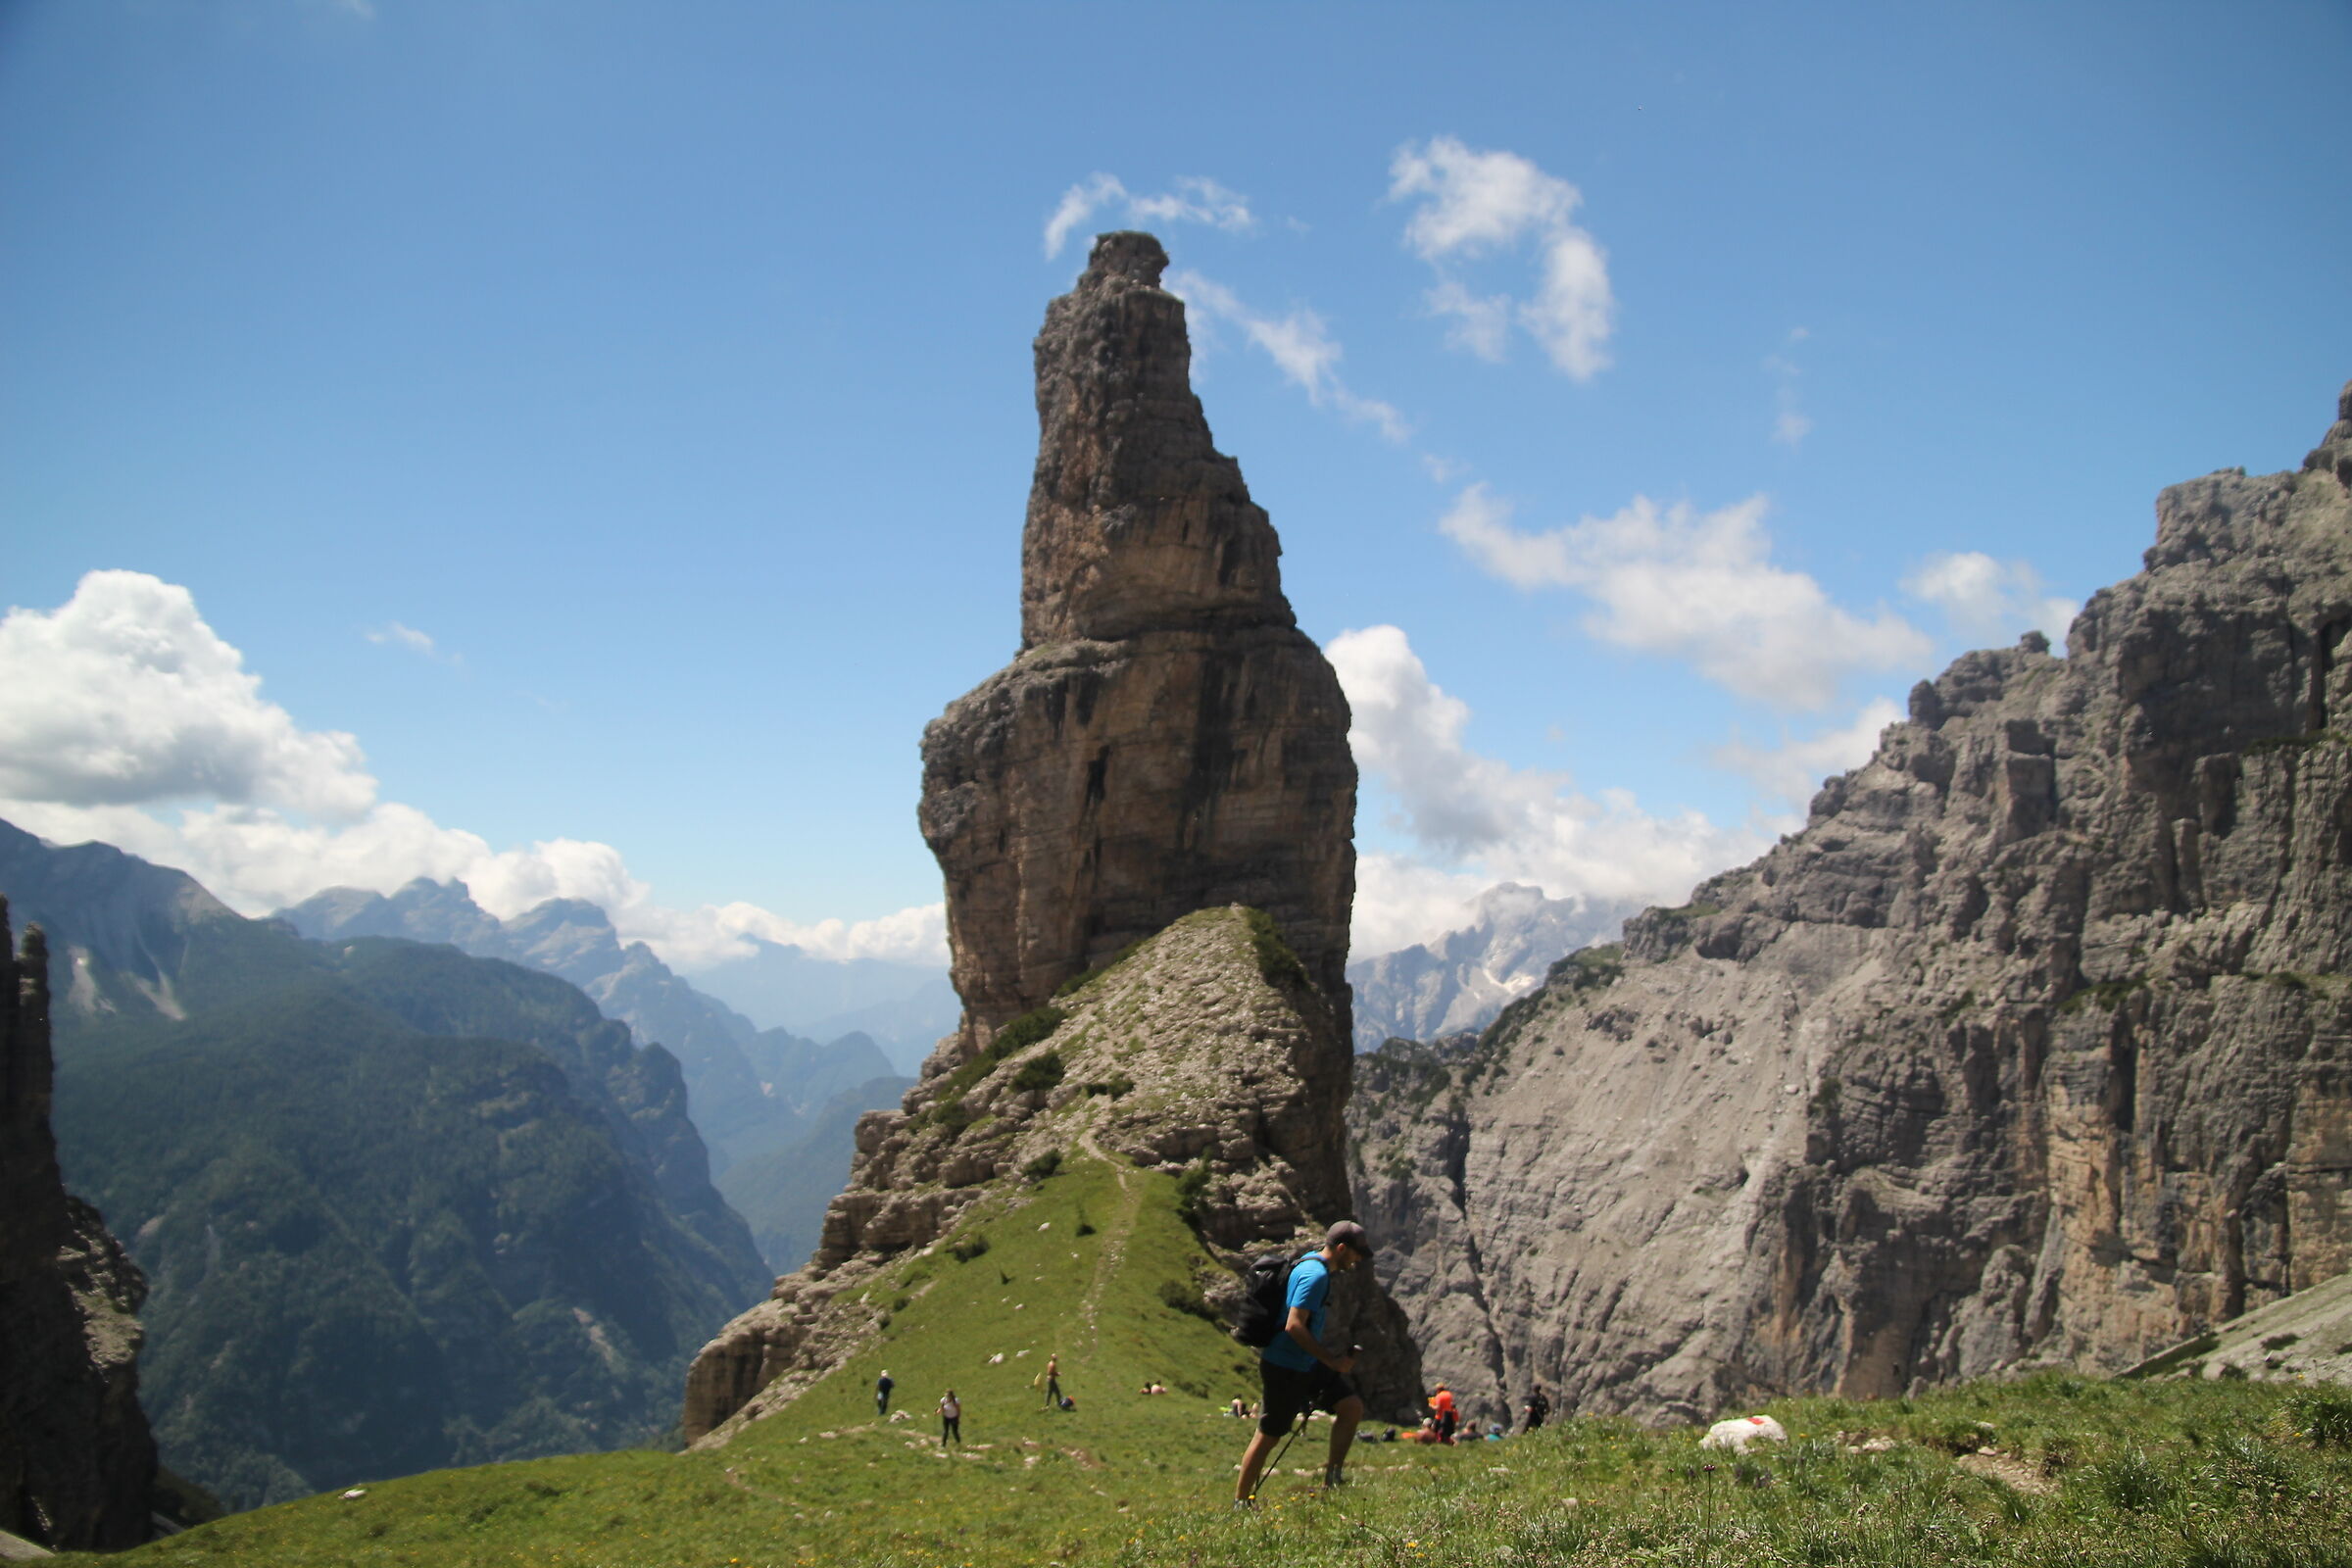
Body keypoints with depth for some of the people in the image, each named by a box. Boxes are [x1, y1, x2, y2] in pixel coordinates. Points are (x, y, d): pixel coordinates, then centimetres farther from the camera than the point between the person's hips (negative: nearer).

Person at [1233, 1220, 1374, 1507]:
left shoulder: (1311, 1262, 9)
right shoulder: (1316, 1275, -22)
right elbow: (1294, 1326, -29)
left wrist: (1331, 1356, 19)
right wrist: (1332, 1360, -22)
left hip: (1307, 1364, 10)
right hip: (1285, 1368, -10)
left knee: (1352, 1407, 4)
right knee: (1269, 1435, 1)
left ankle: (1333, 1477, 12)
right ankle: (1241, 1501, 13)